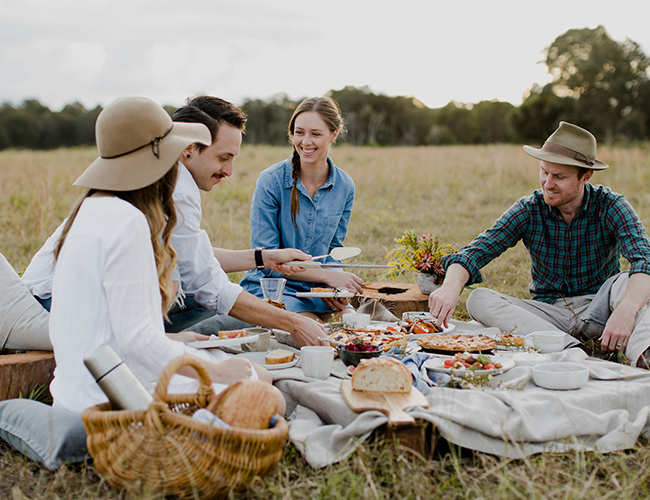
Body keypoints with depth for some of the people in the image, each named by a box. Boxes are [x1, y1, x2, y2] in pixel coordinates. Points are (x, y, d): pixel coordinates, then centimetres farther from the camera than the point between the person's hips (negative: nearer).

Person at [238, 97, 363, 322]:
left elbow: (333, 251, 10)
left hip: (317, 290, 5)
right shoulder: (271, 181, -13)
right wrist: (326, 276, -19)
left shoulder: (344, 186, 0)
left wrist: (334, 286, -12)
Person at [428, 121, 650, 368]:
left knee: (629, 282, -30)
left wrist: (626, 310, -46)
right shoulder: (528, 210, -5)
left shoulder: (610, 206, -10)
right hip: (549, 311, 2)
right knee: (478, 300, -22)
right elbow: (476, 251, -13)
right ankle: (574, 352, -38)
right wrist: (451, 285, -37)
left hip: (598, 308, -2)